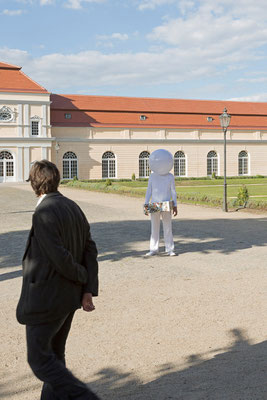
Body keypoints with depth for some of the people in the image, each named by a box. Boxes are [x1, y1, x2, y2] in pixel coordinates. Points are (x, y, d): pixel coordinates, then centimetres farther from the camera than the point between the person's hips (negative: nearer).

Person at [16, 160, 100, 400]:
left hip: (46, 298, -9)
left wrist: (84, 278, -6)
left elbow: (60, 259, -25)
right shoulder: (74, 208, 5)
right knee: (54, 353, 19)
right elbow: (90, 250, 2)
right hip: (68, 298, 9)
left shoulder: (43, 214, -21)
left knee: (39, 358, 4)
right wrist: (89, 290, -1)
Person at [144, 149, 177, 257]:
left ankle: (170, 249, 5)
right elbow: (149, 191, 8)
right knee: (154, 228, 5)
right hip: (154, 205, 1)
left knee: (168, 227, 0)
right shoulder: (152, 176, 6)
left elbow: (173, 192, 6)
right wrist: (146, 204, 2)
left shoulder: (170, 176, 4)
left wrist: (175, 206, 1)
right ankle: (153, 249, 11)